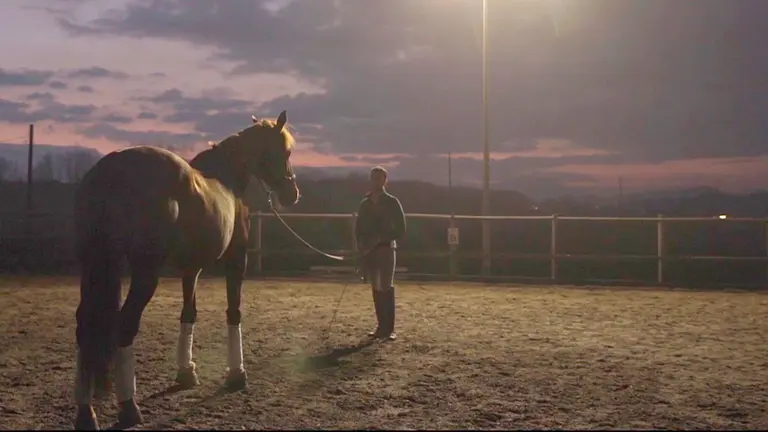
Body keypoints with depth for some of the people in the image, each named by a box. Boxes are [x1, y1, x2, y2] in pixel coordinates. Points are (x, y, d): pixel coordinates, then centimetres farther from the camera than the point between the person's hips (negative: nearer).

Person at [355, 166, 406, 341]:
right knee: (376, 289, 8)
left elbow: (400, 230, -7)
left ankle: (389, 328, -7)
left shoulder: (392, 202, -3)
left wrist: (380, 238, -17)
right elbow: (358, 228, 16)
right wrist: (361, 246, -1)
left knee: (387, 288, -8)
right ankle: (381, 326, 14)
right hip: (369, 252, 5)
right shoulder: (365, 203, 11)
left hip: (386, 250, -5)